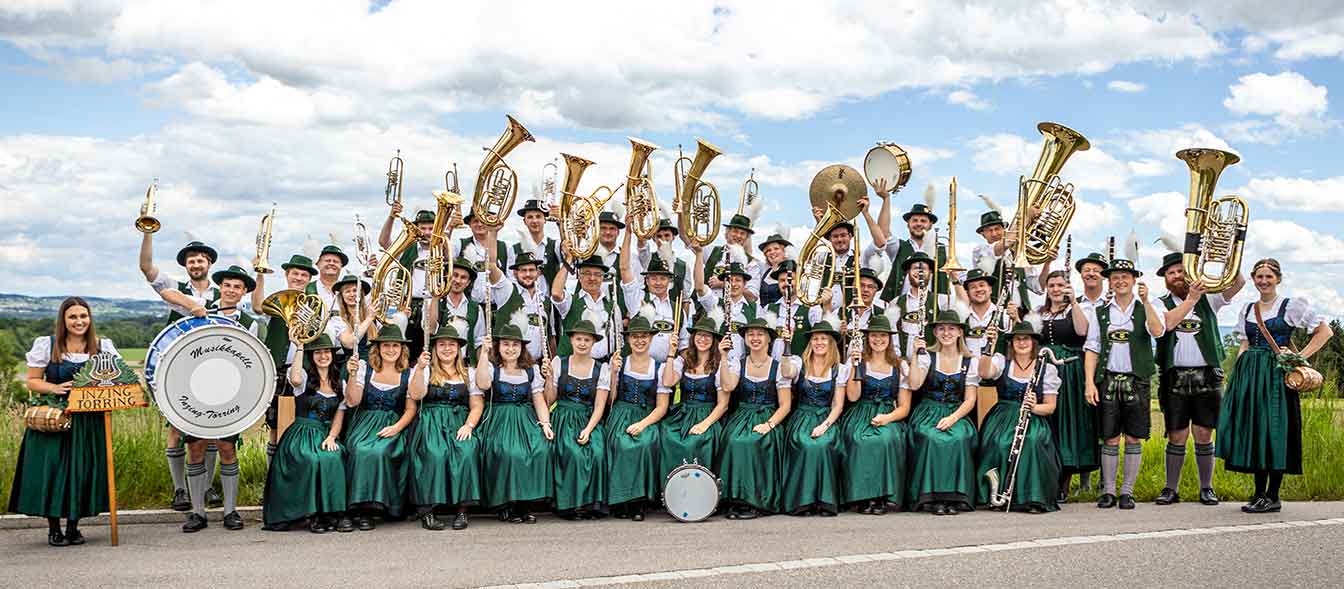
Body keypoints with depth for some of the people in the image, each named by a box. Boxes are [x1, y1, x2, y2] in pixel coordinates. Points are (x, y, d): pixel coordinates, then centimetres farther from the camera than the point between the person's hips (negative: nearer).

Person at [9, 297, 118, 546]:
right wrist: (55, 388, -16)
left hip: (88, 421, 2)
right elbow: (31, 381, 1)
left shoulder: (103, 346, 5)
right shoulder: (46, 345, 0)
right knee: (53, 470, -3)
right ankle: (53, 528, 12)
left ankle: (73, 526, 17)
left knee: (82, 470, 2)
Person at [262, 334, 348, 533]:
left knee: (332, 458, -31)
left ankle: (329, 513, -22)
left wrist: (331, 437, -10)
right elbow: (295, 380, -24)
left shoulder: (339, 382, 14)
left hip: (327, 435, 3)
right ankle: (313, 515, -23)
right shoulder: (305, 376, 3)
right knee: (311, 460, -33)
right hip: (302, 434, -3)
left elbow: (340, 414, 8)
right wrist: (300, 348, -14)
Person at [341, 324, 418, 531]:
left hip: (393, 426, -1)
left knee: (378, 452, -32)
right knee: (360, 450, -31)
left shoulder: (409, 374, 9)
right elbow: (352, 402, 4)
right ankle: (356, 508, -25)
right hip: (365, 423, 1)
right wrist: (352, 375, -9)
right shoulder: (364, 368, 11)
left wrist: (397, 427, -12)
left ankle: (367, 509, -24)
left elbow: (411, 409, 4)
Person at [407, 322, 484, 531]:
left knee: (467, 450, -31)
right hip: (431, 423, -1)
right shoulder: (426, 370, 15)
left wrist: (468, 425, -7)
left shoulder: (468, 373, 20)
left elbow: (477, 405, 11)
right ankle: (427, 510, -29)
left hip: (459, 422, 2)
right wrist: (421, 369, -16)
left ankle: (462, 508, -27)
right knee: (435, 452, -33)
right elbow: (416, 395, -3)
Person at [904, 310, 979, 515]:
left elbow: (970, 399, 2)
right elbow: (914, 385, -10)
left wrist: (953, 418, -15)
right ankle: (933, 497, -26)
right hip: (928, 412, -1)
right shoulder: (927, 357, 6)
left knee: (959, 439, -32)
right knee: (932, 438, -33)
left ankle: (955, 497, -24)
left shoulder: (969, 362, 8)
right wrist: (916, 354, -13)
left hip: (956, 414, 1)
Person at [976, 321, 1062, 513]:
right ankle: (997, 491, -18)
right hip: (1003, 416, 0)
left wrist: (1033, 407, -16)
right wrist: (989, 347, -28)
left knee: (1033, 442, -33)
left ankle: (1033, 498, -25)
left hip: (1034, 418, 0)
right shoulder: (1002, 362, 9)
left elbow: (1050, 407, 6)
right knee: (998, 443, -32)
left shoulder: (1047, 368, 9)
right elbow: (984, 372, -15)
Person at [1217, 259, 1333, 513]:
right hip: (1248, 375, 5)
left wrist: (1301, 357, -8)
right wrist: (1237, 375, 5)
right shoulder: (1248, 309, 15)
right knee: (1252, 432, 4)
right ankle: (1259, 494, 11)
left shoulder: (1292, 305, 0)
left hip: (1275, 375, -5)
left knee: (1275, 432, -7)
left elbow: (1325, 331, -1)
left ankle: (1272, 496, -1)